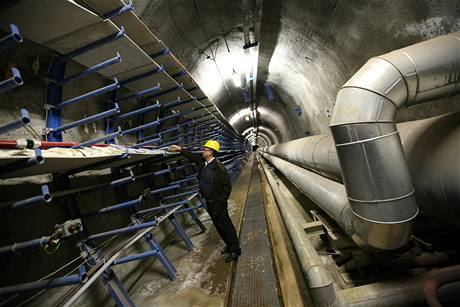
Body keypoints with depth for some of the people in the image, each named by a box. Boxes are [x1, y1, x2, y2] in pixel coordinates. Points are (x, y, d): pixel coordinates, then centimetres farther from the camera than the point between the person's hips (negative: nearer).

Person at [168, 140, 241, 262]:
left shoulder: (218, 167, -22)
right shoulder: (203, 163, 2)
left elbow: (227, 185, -20)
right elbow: (193, 157, 18)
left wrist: (221, 201, -18)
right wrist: (180, 149, 16)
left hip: (217, 203, -8)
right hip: (209, 202, 9)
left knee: (225, 225, 4)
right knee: (218, 226, 19)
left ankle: (235, 250, 20)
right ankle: (229, 245, 37)